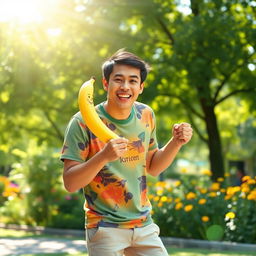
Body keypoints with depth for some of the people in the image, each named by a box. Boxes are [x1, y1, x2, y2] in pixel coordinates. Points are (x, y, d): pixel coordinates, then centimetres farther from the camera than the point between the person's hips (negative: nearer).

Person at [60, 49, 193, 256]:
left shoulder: (146, 115, 4)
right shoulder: (83, 122, -13)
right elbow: (70, 183, -17)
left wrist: (176, 143, -2)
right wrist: (103, 156, -32)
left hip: (144, 226, 5)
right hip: (105, 229, -5)